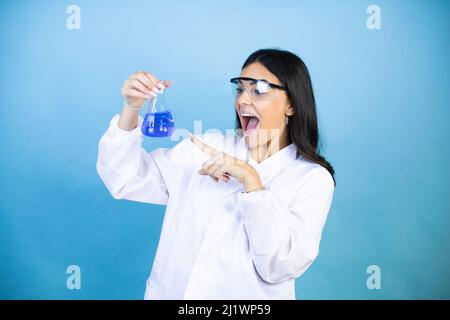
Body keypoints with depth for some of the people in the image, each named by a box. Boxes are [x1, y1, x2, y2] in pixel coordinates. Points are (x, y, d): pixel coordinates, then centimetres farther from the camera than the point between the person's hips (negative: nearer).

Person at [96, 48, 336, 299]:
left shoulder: (314, 178, -3)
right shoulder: (207, 147, 5)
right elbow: (126, 181, 3)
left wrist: (250, 179, -19)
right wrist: (132, 109, -9)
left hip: (249, 295, -2)